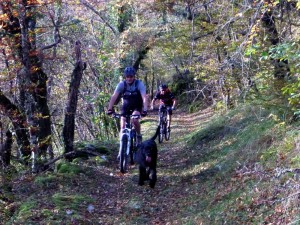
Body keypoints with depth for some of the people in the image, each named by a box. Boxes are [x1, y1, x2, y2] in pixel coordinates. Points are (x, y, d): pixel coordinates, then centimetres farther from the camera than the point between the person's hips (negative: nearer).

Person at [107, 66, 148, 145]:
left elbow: (144, 97, -32)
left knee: (134, 120, -29)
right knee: (123, 127, -9)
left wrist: (145, 110, -46)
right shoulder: (122, 84, -17)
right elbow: (114, 96, -26)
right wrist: (110, 108, -40)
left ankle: (139, 135, -4)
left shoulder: (139, 84, -21)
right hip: (126, 107, 2)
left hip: (137, 107, -2)